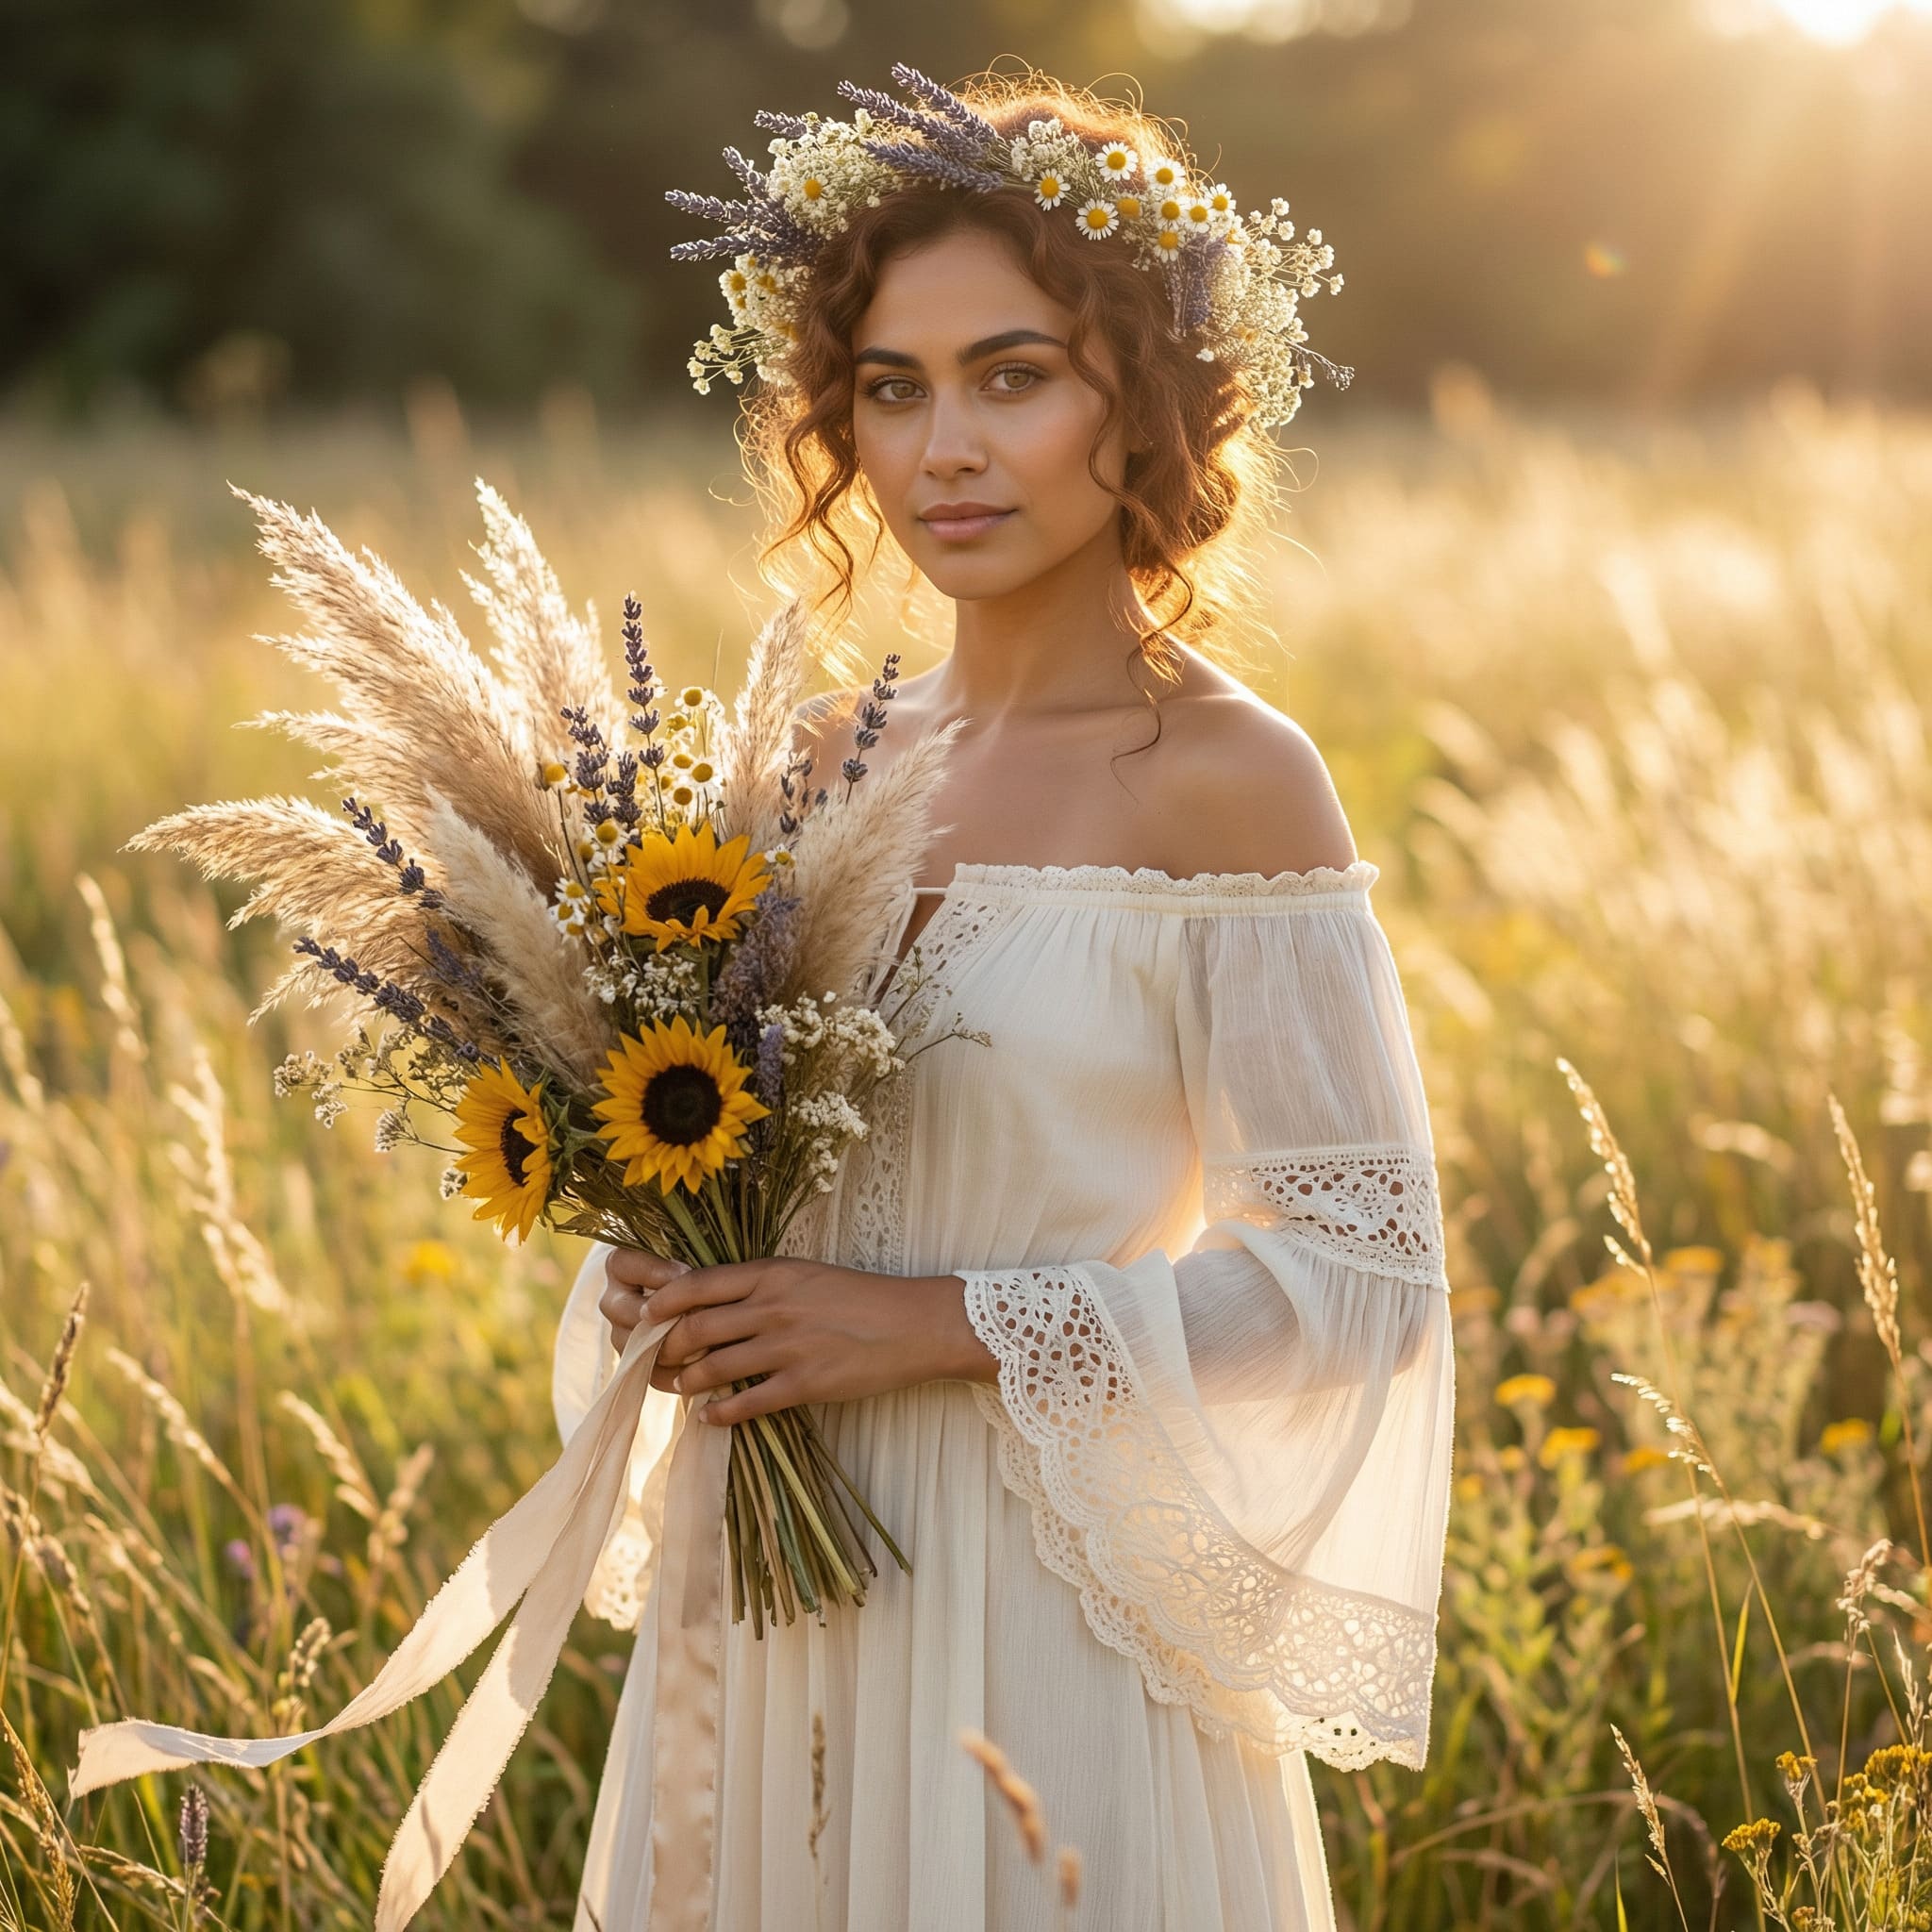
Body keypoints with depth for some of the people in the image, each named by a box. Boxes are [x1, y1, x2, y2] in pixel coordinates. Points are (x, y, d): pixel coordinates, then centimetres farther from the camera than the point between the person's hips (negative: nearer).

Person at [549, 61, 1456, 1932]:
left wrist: (947, 1322, -18)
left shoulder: (1227, 779, -12)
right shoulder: (818, 761, 4)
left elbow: (1360, 1279, -13)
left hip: (1053, 1609, -5)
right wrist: (655, 1283, -6)